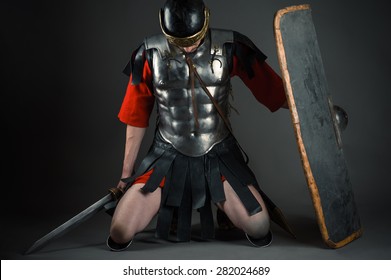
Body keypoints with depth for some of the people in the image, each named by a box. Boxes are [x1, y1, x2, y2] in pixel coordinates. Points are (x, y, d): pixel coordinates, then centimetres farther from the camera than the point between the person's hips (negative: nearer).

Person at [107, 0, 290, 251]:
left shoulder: (230, 48, -11)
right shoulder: (150, 54, -8)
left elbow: (274, 91, -2)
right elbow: (136, 117, 2)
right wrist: (127, 172, 9)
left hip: (219, 155, 0)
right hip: (168, 156, 1)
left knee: (260, 230, -11)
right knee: (120, 234, -8)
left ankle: (227, 211, 25)